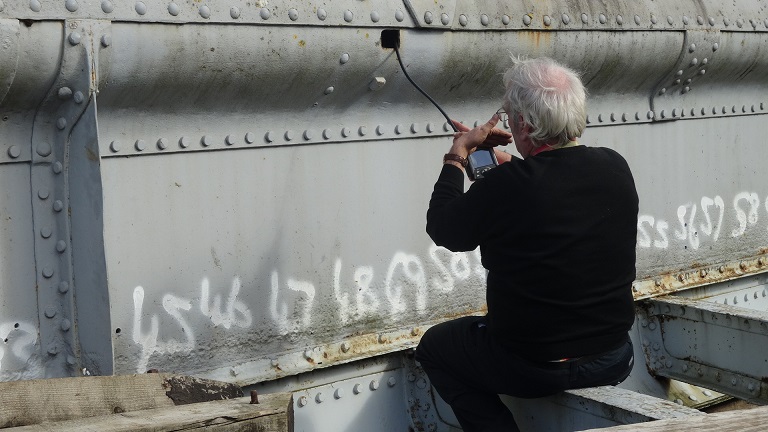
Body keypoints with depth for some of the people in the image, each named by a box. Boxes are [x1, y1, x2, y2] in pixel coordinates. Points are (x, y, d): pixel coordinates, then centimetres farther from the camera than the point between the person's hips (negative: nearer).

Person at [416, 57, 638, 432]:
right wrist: (509, 163, 19)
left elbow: (441, 228, -5)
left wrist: (457, 155, 6)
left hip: (538, 368, -6)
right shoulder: (615, 168, -7)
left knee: (434, 346, 18)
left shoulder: (506, 186, -25)